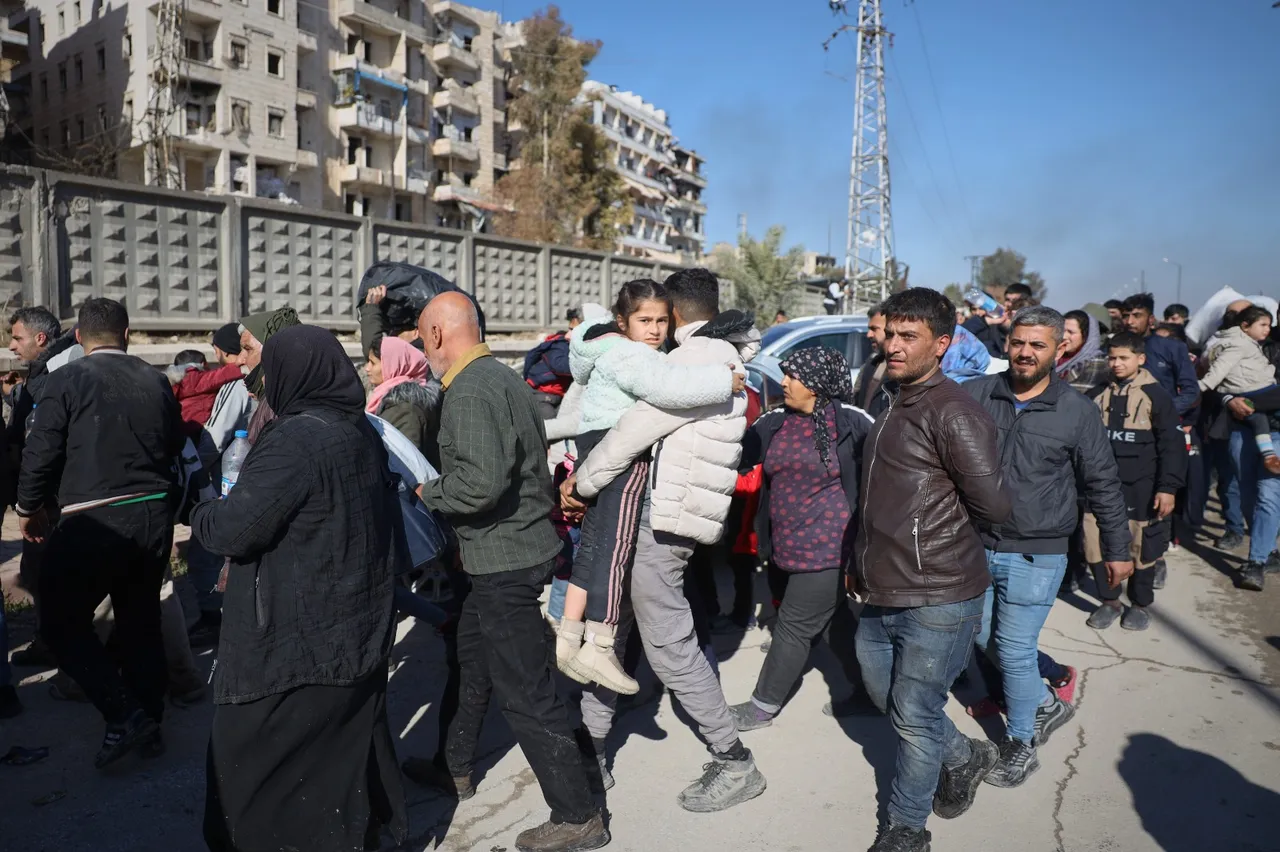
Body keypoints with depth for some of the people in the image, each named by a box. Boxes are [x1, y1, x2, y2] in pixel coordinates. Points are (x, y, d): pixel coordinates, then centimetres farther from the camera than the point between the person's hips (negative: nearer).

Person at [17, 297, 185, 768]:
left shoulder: (67, 380, -6)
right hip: (154, 516, 5)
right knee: (141, 622, 16)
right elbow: (175, 446, 12)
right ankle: (148, 723, 25)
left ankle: (125, 716, 1)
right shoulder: (156, 381, 5)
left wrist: (29, 508, 10)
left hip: (93, 521, -5)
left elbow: (40, 452, -6)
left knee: (62, 623, 10)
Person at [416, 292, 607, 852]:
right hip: (523, 544, 11)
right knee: (472, 658, 26)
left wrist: (427, 492, -13)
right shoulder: (503, 376, 11)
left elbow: (481, 481, -32)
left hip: (505, 561, -11)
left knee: (526, 692, -1)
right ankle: (456, 763, 45)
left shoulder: (469, 392, -20)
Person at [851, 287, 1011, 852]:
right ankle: (965, 758, 46)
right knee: (886, 697, 22)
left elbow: (994, 507, -19)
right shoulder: (893, 404, 11)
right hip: (879, 595, 9)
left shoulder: (954, 413, -17)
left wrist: (940, 516, -2)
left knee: (915, 719, 5)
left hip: (937, 599, -9)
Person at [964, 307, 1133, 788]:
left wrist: (1117, 549, 7)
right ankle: (1048, 704, 41)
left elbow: (1103, 486, 3)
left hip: (1035, 556, -3)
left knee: (1015, 651, 1)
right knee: (986, 641, 16)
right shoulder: (975, 395, -2)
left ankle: (1020, 745, 24)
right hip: (976, 546, 4)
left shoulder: (1076, 411, -5)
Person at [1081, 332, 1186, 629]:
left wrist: (1168, 487, -10)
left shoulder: (1155, 396, -3)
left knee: (1141, 546, 5)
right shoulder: (1097, 395, 7)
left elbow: (1173, 445, -5)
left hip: (1141, 489, -3)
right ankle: (1109, 601, 22)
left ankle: (1140, 605, 25)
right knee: (1097, 544, 4)